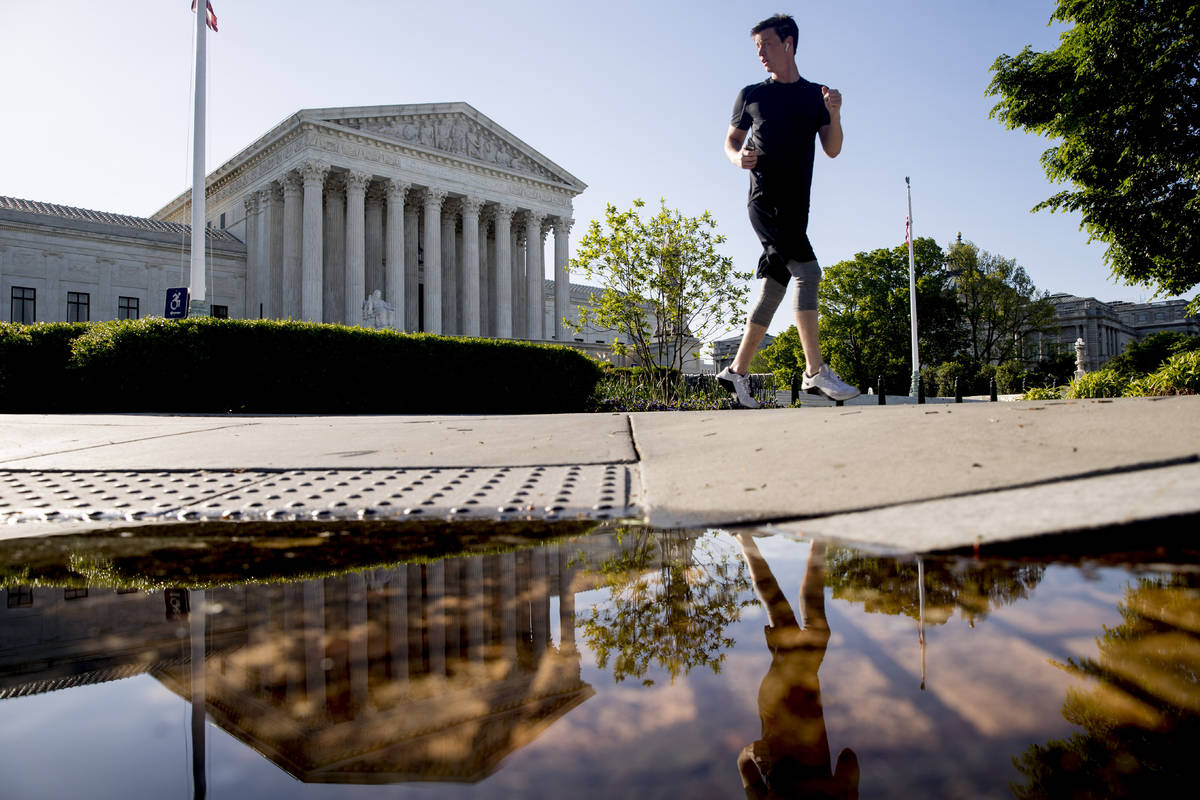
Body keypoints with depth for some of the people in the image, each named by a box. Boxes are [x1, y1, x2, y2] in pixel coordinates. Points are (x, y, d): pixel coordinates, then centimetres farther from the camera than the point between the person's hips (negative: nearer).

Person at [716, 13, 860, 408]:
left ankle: (737, 371, 11)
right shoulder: (751, 95, 11)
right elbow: (730, 141, 15)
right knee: (807, 271, -21)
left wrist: (834, 115, -10)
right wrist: (738, 158, -8)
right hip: (766, 200, -4)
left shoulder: (815, 95, 16)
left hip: (797, 205, 5)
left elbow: (832, 150, 9)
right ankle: (816, 371, -23)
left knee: (775, 286, 3)